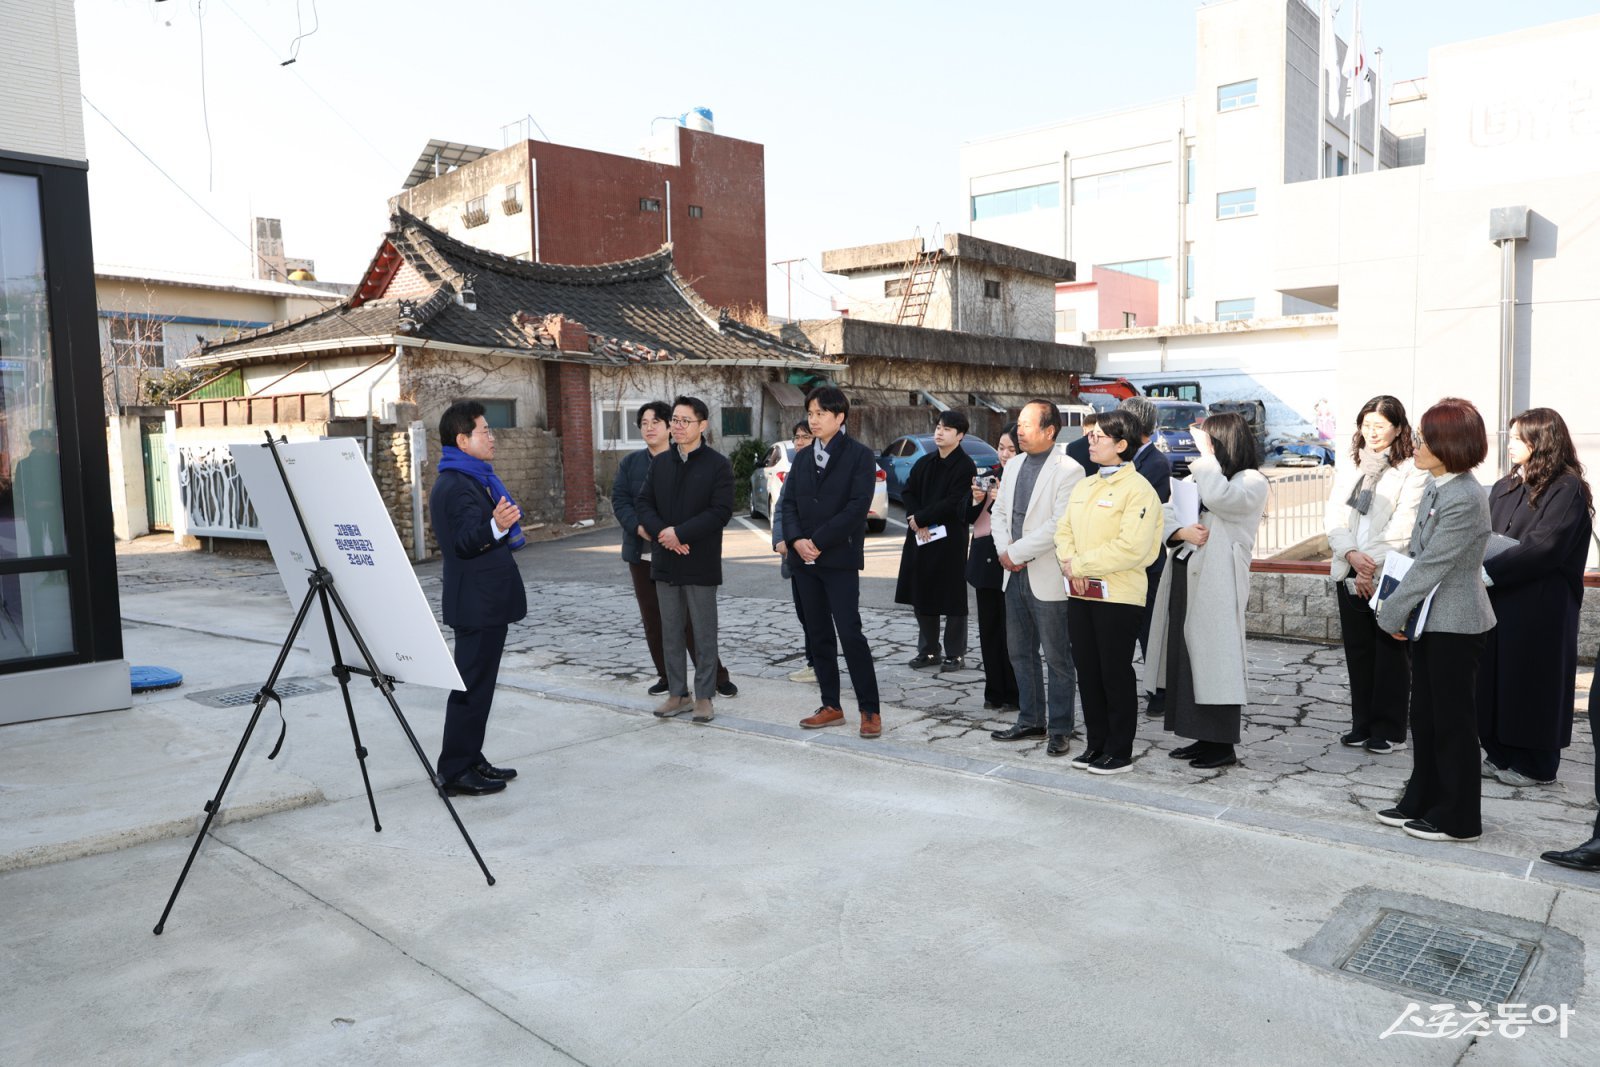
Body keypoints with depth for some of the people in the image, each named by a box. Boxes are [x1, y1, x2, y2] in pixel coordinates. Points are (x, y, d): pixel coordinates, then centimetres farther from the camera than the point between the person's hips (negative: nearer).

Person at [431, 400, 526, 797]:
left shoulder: (469, 479, 16)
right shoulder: (458, 485, -18)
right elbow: (464, 542, -29)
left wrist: (504, 531, 40)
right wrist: (496, 526, -46)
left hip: (483, 599, 11)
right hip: (477, 602, -11)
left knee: (478, 684, 16)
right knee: (472, 686, -5)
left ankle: (471, 760, 25)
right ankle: (455, 772, 2)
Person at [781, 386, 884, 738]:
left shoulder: (859, 456, -4)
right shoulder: (802, 458, 14)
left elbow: (857, 507, -13)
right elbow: (788, 503, 9)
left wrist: (818, 542, -16)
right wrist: (796, 540, -9)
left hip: (840, 559, -6)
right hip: (804, 560, 6)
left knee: (850, 634, -8)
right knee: (818, 635, 9)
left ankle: (870, 710, 1)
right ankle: (831, 706, 19)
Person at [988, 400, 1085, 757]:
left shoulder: (1068, 470, -12)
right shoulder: (1013, 466, 12)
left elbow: (1059, 524, -19)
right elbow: (999, 512, 14)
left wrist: (1016, 553, -15)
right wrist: (1003, 550, -3)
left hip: (1048, 578, -8)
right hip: (1015, 576, 8)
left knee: (1057, 658, 1)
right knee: (1021, 653, 15)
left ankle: (1059, 728, 11)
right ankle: (1030, 720, 27)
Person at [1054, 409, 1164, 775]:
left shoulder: (1138, 490, -11)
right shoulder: (1084, 486, 14)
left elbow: (1131, 548, -21)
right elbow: (1063, 531, 13)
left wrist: (1080, 564, -15)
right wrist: (1069, 563, -7)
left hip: (1117, 596, -7)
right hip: (1080, 593, 7)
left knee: (1116, 675, 2)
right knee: (1087, 672, 13)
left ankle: (1120, 753, 14)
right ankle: (1096, 744, 25)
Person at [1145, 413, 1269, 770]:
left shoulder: (1252, 481, -3)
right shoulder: (1198, 477, 18)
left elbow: (1219, 498, -23)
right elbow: (1166, 513, 11)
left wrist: (1206, 454, -11)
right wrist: (1182, 531, -10)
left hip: (1217, 582, -7)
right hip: (1185, 575, 7)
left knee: (1214, 658, -4)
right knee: (1185, 657, 9)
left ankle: (1223, 745, 5)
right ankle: (1204, 737, 20)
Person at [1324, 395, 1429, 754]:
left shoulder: (1412, 471, -3)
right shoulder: (1348, 469, 14)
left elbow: (1403, 527, -11)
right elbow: (1333, 518, 6)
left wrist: (1373, 567, -15)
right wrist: (1352, 555, -10)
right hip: (1349, 574, 5)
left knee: (1391, 654, 1)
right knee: (1357, 652, 10)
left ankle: (1390, 730, 10)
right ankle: (1362, 724, 20)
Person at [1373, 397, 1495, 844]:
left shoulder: (1465, 499, -23)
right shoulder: (1435, 486, 5)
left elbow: (1432, 565, -22)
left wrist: (1390, 613, -13)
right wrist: (1399, 608, 4)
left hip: (1454, 626, -9)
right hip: (1429, 620, 9)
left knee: (1453, 721, 4)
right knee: (1424, 717, 17)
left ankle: (1457, 818, 17)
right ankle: (1422, 801, 29)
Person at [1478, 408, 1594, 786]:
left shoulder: (1566, 489, -9)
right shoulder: (1505, 488, 13)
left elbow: (1543, 546, -18)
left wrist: (1487, 570, -22)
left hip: (1539, 608, -6)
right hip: (1499, 601, 7)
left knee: (1531, 682, 3)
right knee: (1496, 677, 9)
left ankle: (1534, 765, 15)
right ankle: (1502, 755, 21)